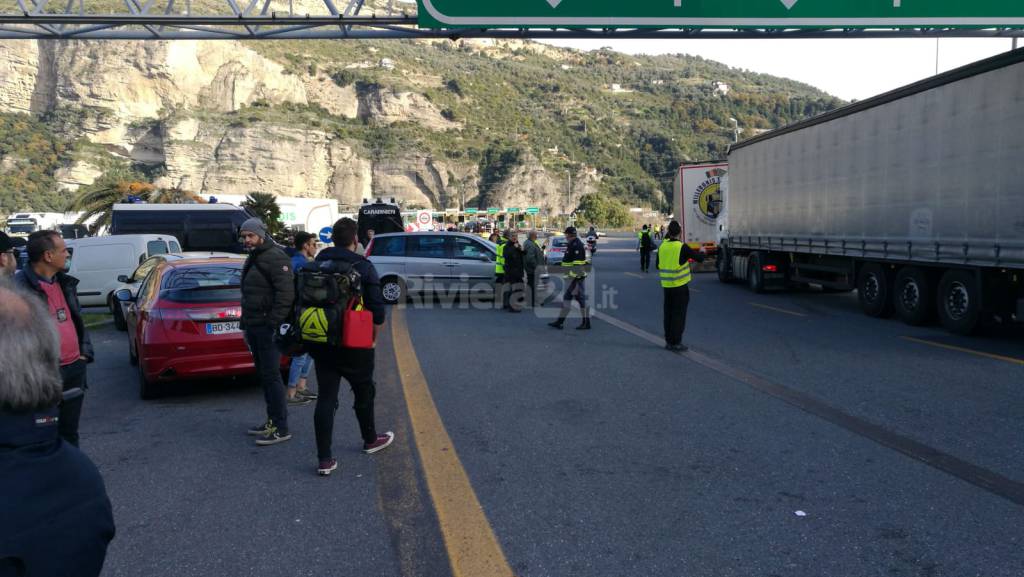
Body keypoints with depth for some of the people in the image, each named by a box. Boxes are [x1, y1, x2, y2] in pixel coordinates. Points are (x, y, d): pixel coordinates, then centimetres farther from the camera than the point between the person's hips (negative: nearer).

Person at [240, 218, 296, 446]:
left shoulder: (274, 257, -13)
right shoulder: (253, 259, 20)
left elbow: (286, 293, -23)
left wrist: (274, 323, -26)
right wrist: (245, 323, 23)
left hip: (268, 327, -10)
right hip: (254, 325, 10)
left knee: (271, 375, -8)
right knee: (263, 374, 14)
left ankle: (281, 428, -3)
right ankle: (272, 421, 23)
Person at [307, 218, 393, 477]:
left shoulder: (318, 264, 4)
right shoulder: (363, 266, -11)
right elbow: (377, 309, -14)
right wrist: (373, 335, 3)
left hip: (321, 342, 4)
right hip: (354, 344, -4)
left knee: (326, 397, 5)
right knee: (364, 392, 17)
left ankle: (324, 459, 2)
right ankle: (370, 440, 35)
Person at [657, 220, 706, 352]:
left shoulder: (662, 246, 2)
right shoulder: (682, 247, -14)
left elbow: (658, 265, 12)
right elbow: (699, 258, -7)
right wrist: (702, 251, 14)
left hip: (666, 285, 5)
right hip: (680, 286, -5)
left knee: (668, 313, 13)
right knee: (679, 315, 1)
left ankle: (669, 341, 19)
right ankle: (676, 343, 3)